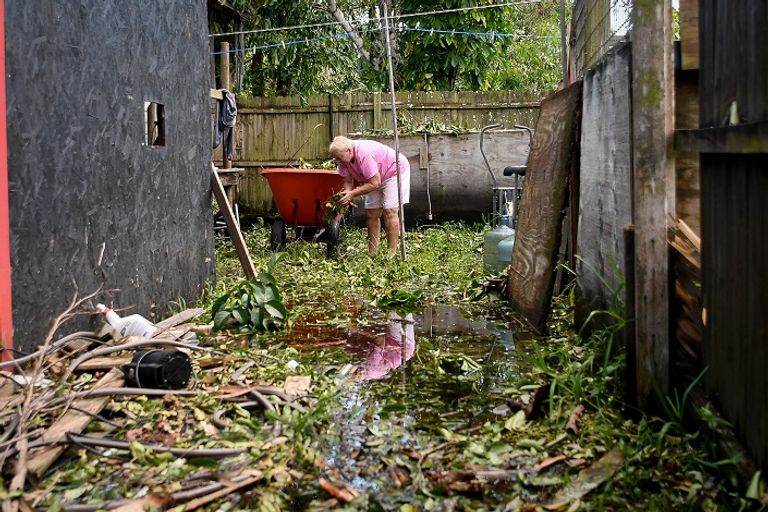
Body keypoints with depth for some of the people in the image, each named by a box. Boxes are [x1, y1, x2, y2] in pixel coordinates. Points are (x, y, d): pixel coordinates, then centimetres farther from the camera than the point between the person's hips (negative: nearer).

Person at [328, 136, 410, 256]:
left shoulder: (364, 155, -37)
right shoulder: (343, 159, -13)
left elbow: (374, 183, -35)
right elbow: (348, 181, -8)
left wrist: (353, 194, -34)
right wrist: (347, 194, -29)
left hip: (395, 171, -9)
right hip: (375, 178, 9)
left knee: (390, 211, -15)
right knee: (371, 213, 4)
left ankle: (392, 253, -13)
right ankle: (372, 253, 7)